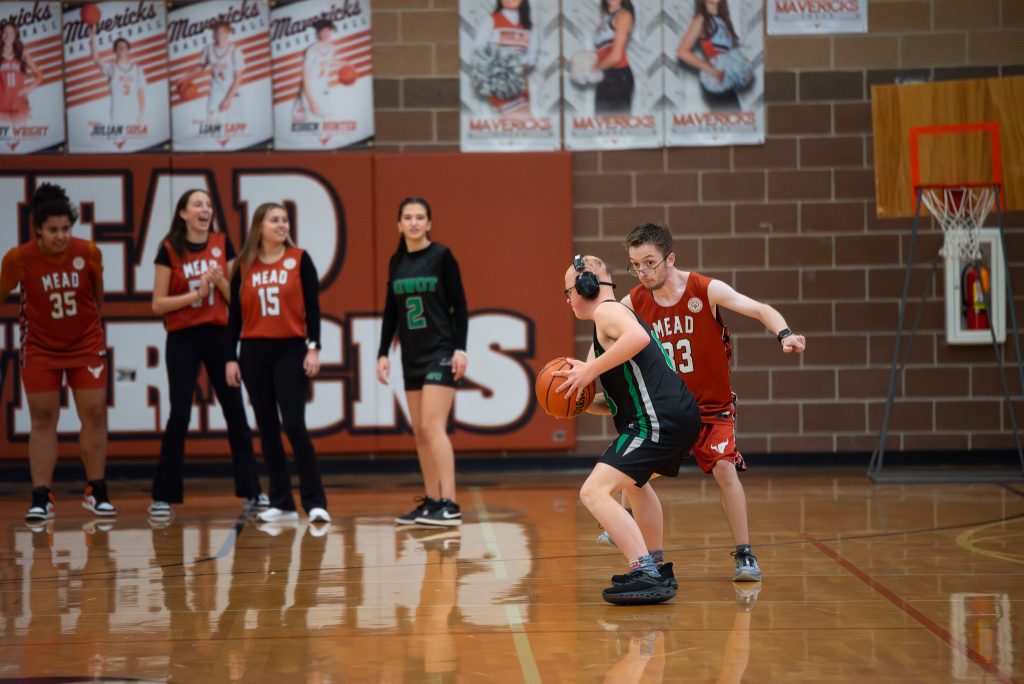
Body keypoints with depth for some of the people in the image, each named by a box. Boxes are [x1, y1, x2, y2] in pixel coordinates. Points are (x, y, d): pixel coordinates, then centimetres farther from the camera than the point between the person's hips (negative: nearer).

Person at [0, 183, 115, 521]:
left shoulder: (88, 252, -15)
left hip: (86, 345, 1)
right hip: (40, 348, -1)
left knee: (94, 415, 1)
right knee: (43, 420, -1)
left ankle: (96, 492, 12)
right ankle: (41, 498, 0)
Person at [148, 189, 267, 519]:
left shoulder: (222, 243, 4)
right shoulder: (170, 249, -4)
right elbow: (158, 304, -6)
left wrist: (220, 281, -12)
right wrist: (195, 294, -16)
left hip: (218, 334, 3)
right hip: (183, 339, -3)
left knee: (236, 412, 5)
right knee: (179, 416, -6)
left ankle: (251, 492, 14)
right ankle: (163, 497, 2)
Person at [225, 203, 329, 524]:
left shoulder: (299, 259, 1)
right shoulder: (243, 266, 6)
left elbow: (312, 307, 0)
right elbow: (235, 315, 8)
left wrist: (314, 348, -8)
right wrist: (230, 358, 4)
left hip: (291, 350, -3)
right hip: (254, 353, 3)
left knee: (294, 426, -9)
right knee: (267, 428, 5)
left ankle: (315, 502, -4)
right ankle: (281, 503, 11)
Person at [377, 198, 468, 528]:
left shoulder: (442, 256, -7)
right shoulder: (396, 261, 9)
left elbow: (459, 306, -7)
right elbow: (391, 311, 14)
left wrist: (460, 349, -14)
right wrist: (383, 353, 8)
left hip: (440, 352, -6)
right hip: (411, 355, 6)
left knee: (433, 426, -15)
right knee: (419, 432, 7)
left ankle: (449, 506, -16)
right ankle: (431, 502, 14)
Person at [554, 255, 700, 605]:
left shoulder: (608, 310, -4)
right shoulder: (607, 329, 27)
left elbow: (638, 338, -28)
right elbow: (616, 403, 25)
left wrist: (590, 370, -21)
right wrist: (578, 399, 9)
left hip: (659, 419, -11)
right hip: (680, 416, 11)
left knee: (595, 492, -18)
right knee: (633, 481, 37)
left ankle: (647, 575, -25)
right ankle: (656, 568, 42)